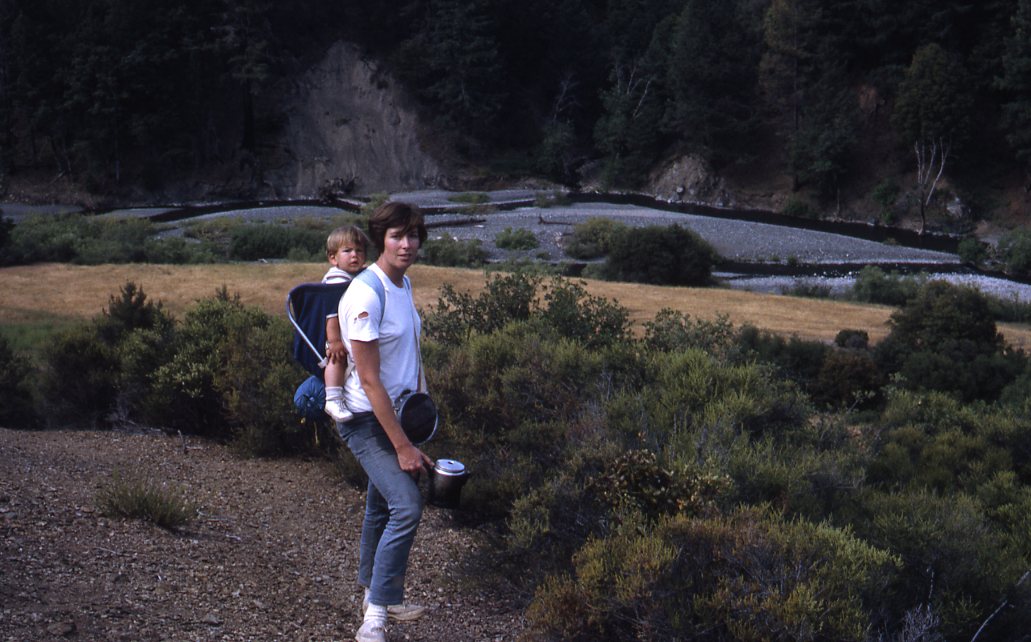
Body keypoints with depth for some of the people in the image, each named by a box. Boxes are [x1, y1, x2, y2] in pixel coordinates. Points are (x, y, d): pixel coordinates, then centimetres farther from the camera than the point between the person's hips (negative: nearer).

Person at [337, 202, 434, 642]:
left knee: (382, 507, 20)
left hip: (397, 412, 9)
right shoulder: (366, 295, -22)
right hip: (367, 420, -9)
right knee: (407, 506, -20)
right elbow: (369, 379, -23)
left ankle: (375, 596, 36)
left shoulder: (403, 284, 5)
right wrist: (403, 446, -21)